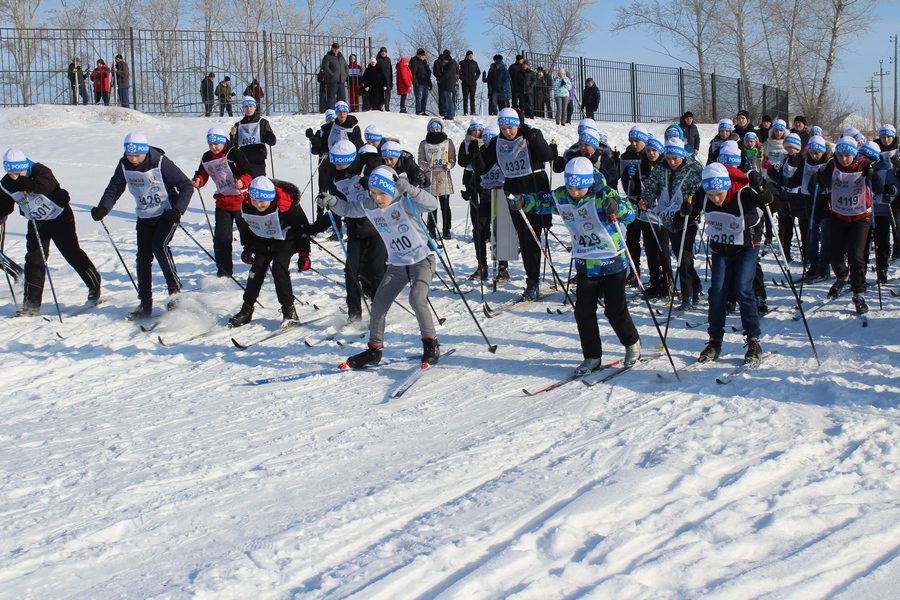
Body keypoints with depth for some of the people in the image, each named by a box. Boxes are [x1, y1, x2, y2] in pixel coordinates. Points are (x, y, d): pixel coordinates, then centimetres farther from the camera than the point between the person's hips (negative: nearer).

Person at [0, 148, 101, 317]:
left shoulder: (40, 171, -24)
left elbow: (48, 184, -45)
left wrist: (30, 185, -58)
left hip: (59, 217, -5)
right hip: (36, 223, 5)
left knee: (72, 253, 0)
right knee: (33, 259, -3)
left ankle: (94, 284, 24)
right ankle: (32, 304, -1)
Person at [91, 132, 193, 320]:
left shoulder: (160, 162, -20)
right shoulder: (124, 165, -7)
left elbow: (186, 186, -16)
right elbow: (114, 190, -1)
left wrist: (177, 209, -28)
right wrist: (102, 209, -20)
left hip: (166, 214, -5)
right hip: (144, 217, 5)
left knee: (159, 246, -24)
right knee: (143, 257, 2)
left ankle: (175, 290, -10)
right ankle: (145, 303, 11)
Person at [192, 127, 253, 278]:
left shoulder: (234, 154, -12)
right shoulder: (207, 158, 5)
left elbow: (249, 172, -15)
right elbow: (202, 175, 13)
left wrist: (242, 182, -35)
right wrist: (197, 181, -10)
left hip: (241, 199, -5)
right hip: (222, 202, 5)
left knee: (247, 233, 1)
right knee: (221, 237, 3)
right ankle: (224, 270, 11)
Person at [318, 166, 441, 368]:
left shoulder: (405, 203, -20)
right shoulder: (369, 207, -2)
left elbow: (432, 204, -36)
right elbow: (347, 209, 13)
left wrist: (407, 189, -48)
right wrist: (331, 201, -7)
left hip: (422, 260, -7)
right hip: (397, 264, 7)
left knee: (417, 298, -26)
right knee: (379, 304, 4)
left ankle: (431, 345, -11)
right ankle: (374, 350, 18)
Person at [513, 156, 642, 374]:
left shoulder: (603, 196, -19)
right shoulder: (561, 197, -6)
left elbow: (630, 213, -26)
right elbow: (541, 200, 2)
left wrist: (617, 207, -49)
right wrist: (523, 201, -19)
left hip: (612, 264, -4)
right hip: (584, 265, 4)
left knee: (615, 310, 5)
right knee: (583, 312, 2)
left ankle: (633, 344, 31)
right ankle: (592, 357, 15)